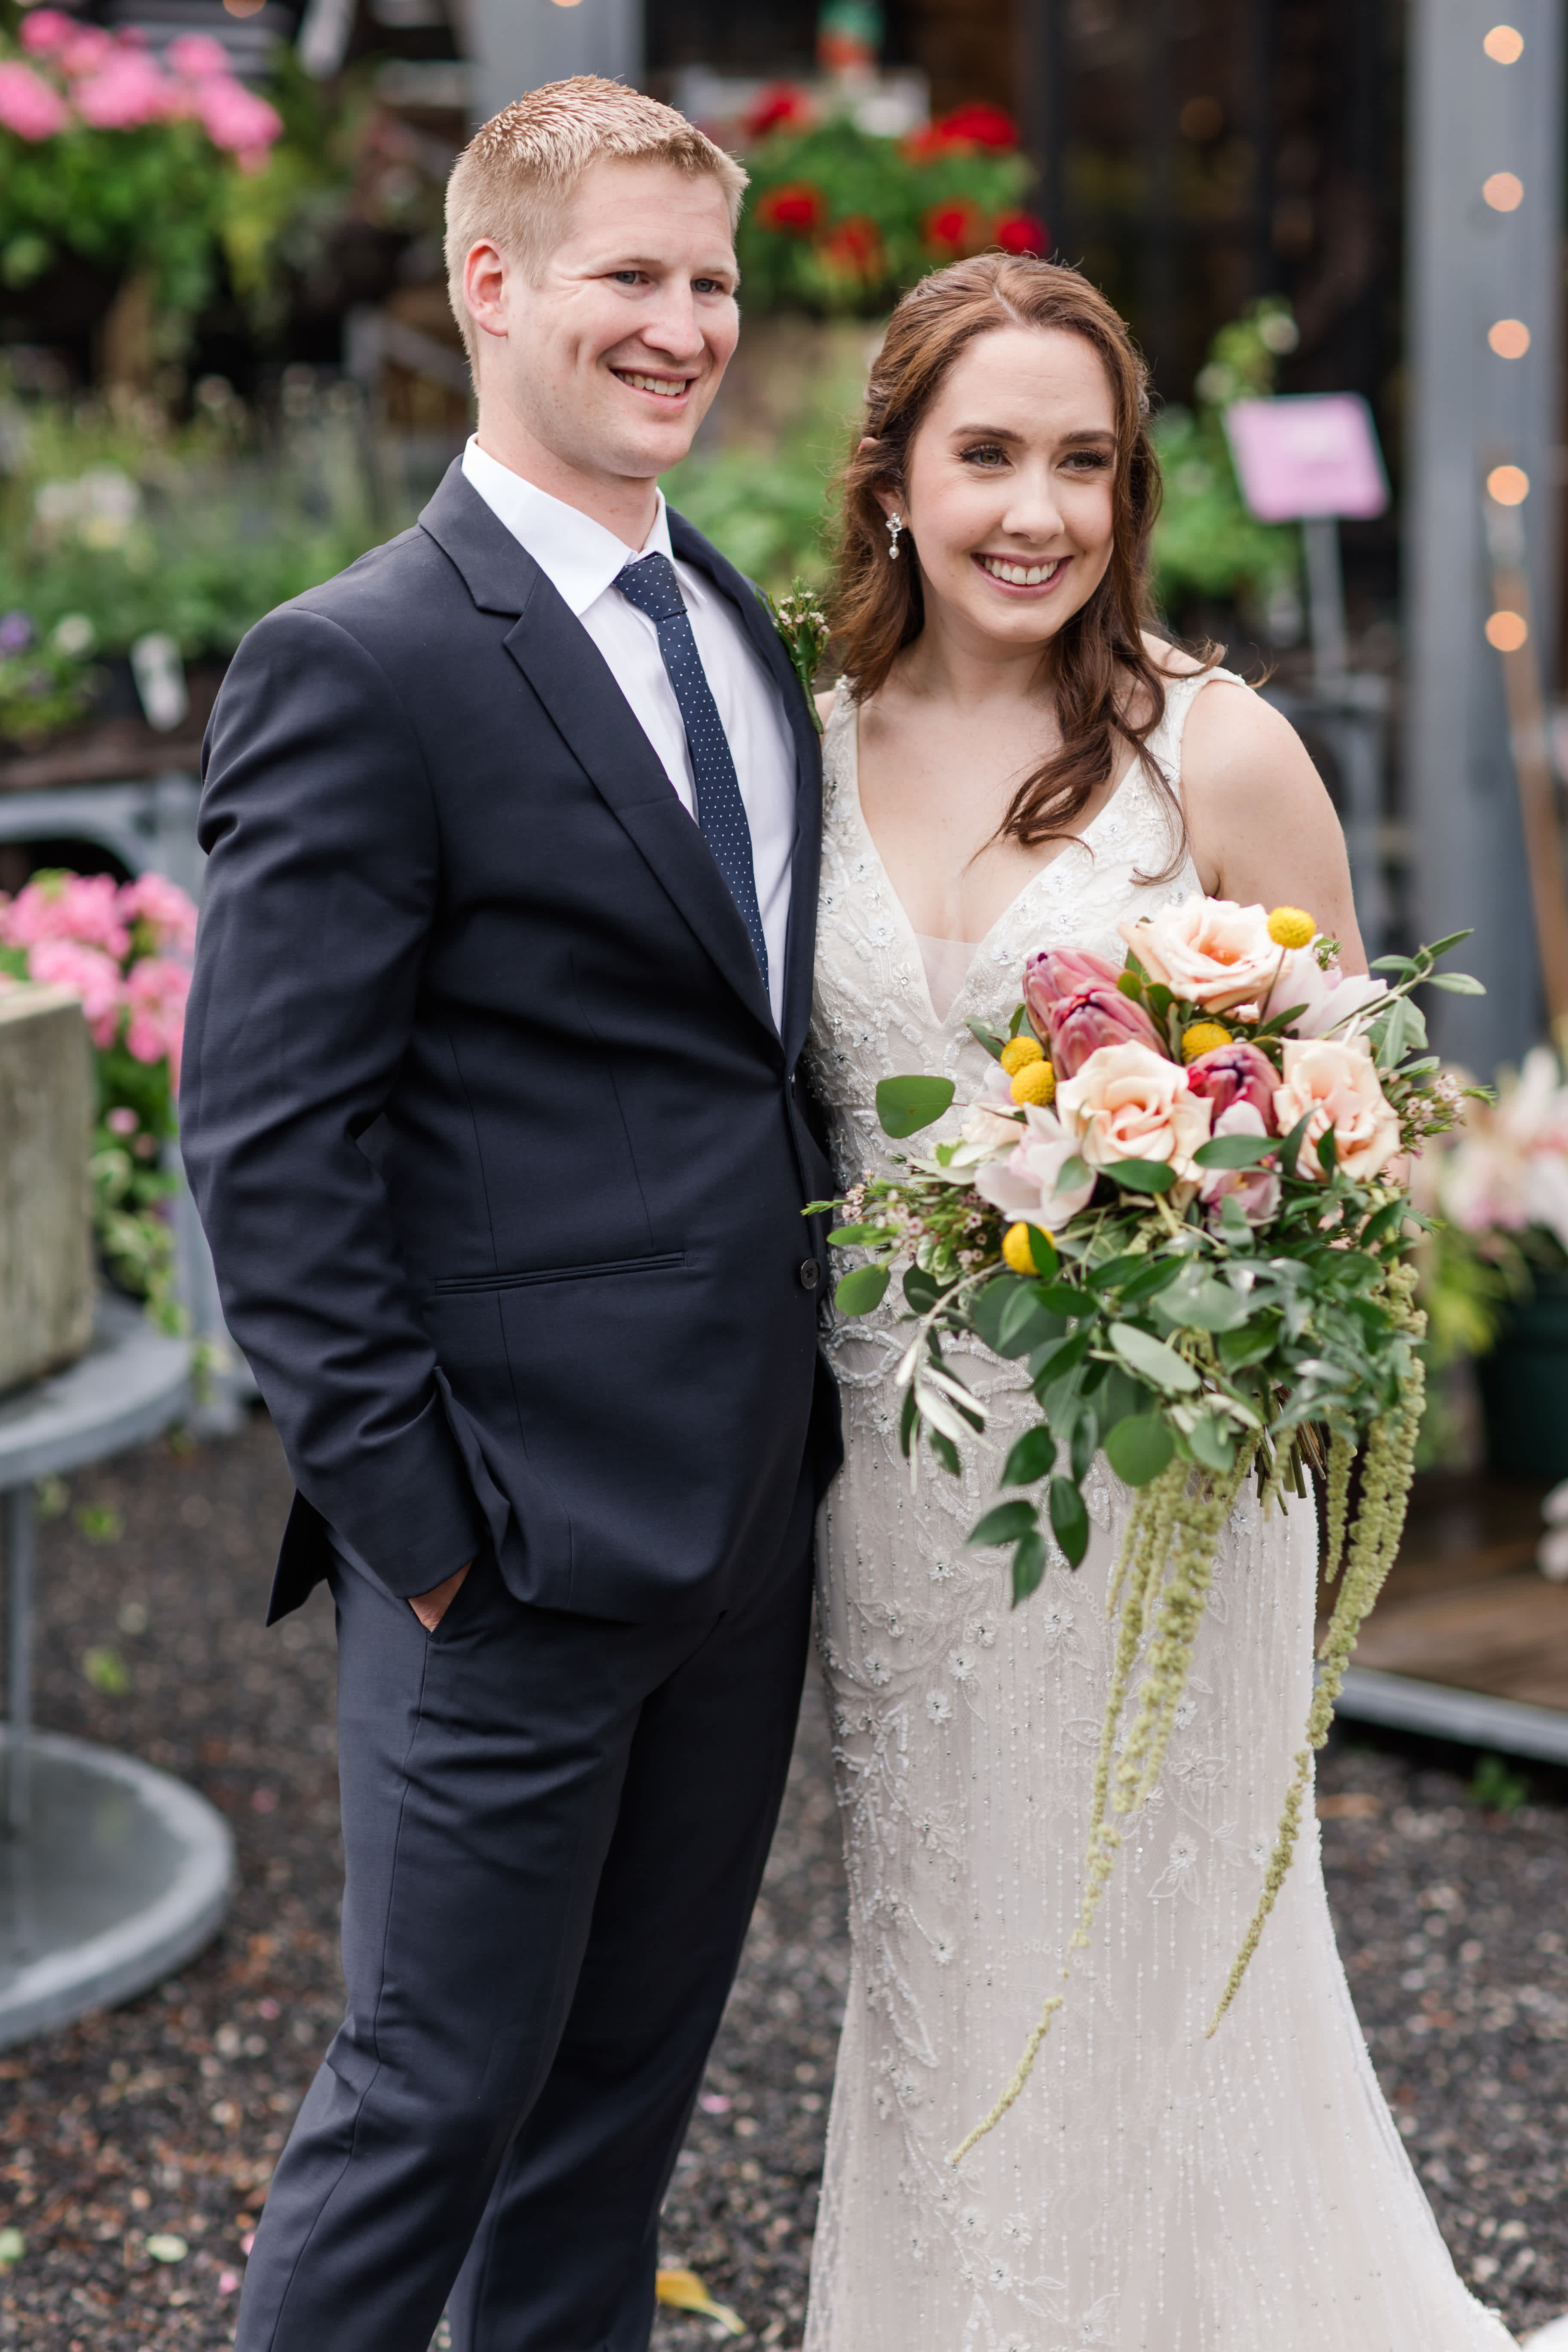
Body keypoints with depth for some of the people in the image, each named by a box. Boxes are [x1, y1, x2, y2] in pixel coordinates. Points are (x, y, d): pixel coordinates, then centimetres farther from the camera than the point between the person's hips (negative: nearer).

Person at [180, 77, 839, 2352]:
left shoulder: (745, 631, 12)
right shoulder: (360, 666, -12)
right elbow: (270, 1140, -14)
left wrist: (811, 1405, 10)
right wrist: (406, 1508, -17)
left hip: (751, 1508, 8)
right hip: (526, 1531, -7)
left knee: (630, 2085, 18)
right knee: (437, 2097, 2)